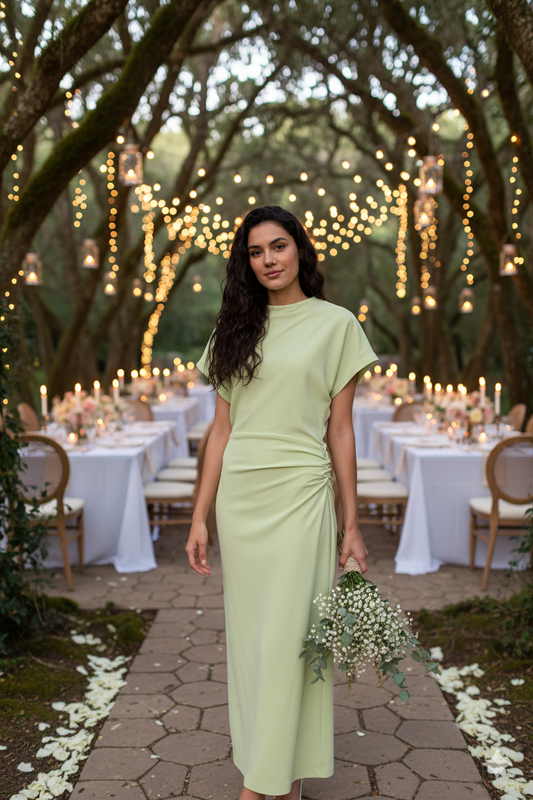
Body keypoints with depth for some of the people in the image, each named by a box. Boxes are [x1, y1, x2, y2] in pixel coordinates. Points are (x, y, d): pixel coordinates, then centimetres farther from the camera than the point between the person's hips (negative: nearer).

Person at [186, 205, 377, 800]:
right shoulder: (236, 327, 11)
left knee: (285, 638, -4)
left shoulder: (335, 324, 2)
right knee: (248, 637, 8)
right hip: (238, 498, 4)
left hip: (300, 494, -4)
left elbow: (340, 429, 2)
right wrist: (200, 517, 5)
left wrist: (351, 525, -1)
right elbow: (222, 427, 9)